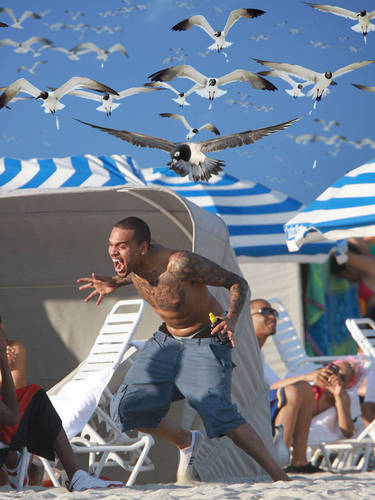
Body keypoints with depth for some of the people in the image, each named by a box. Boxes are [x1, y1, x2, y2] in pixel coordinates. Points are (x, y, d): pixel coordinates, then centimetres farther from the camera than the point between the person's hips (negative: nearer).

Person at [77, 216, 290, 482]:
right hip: (167, 340, 7)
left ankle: (280, 477, -24)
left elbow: (237, 282, -22)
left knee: (217, 411, -28)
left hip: (205, 343, -7)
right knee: (126, 408, -2)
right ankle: (186, 442, 23)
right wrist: (115, 283, 14)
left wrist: (232, 318, -38)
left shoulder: (181, 264, -30)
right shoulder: (134, 261, -10)